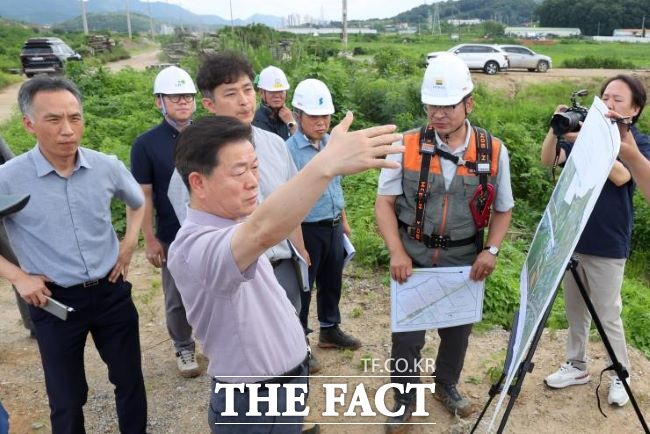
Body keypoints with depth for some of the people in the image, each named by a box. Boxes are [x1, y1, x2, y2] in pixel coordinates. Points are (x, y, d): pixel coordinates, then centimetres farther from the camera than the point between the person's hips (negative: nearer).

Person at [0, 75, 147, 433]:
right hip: (55, 301, -2)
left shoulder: (107, 167, -7)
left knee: (129, 380, 17)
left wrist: (129, 245, 4)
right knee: (66, 399, 14)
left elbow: (138, 203, 15)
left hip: (112, 292, 3)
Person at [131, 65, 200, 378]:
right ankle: (184, 349, 30)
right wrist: (149, 240, -9)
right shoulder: (146, 144, -7)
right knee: (178, 298, 11)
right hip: (173, 237, -2)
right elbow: (144, 195, -7)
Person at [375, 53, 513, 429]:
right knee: (407, 334, 6)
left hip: (465, 260, 2)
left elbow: (503, 209, 4)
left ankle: (447, 386, 48)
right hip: (414, 258, -2)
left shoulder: (493, 151, -6)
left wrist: (491, 250, -10)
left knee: (458, 330, 20)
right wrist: (397, 253, -17)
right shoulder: (407, 146, -11)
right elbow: (385, 202, -7)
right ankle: (405, 400, 32)